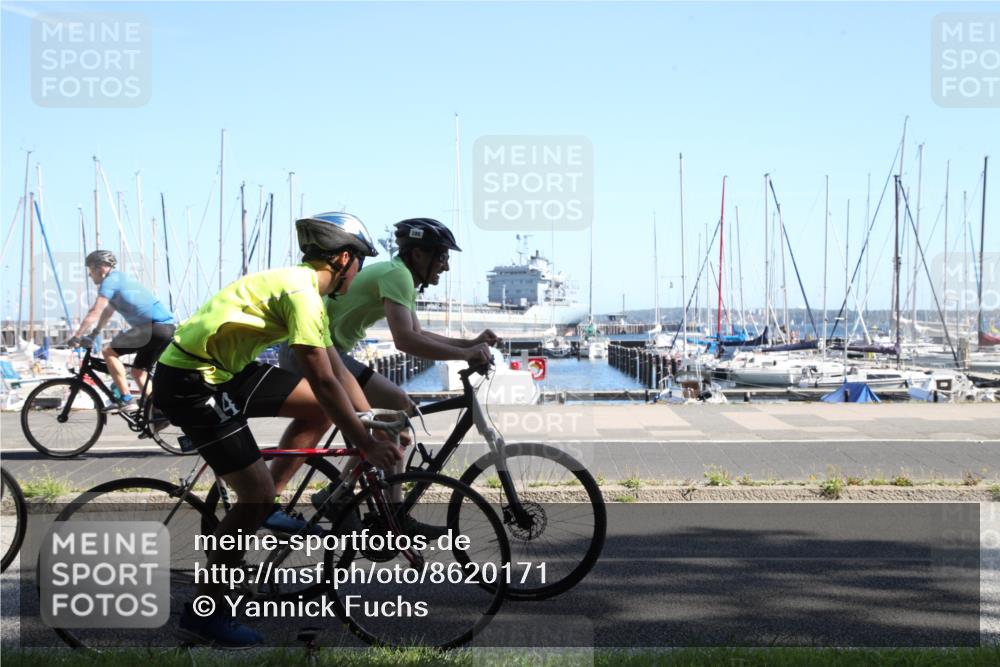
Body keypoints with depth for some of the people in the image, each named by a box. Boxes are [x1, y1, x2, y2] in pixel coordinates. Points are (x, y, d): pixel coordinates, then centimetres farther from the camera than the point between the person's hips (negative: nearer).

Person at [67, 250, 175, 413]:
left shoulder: (110, 280, -4)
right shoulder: (120, 278, 26)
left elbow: (94, 313, -10)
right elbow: (107, 312, 36)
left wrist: (76, 337, -5)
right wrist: (94, 333, 38)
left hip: (154, 327, -10)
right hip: (168, 327, 10)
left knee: (109, 351, -4)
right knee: (138, 371, 19)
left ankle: (126, 400, -8)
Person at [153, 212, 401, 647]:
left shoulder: (303, 287, 12)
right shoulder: (302, 291, -19)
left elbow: (338, 371, 15)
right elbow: (324, 382, -23)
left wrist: (376, 426, 11)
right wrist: (367, 446, -17)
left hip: (225, 371, 10)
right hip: (190, 382, -10)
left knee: (322, 409, 9)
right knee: (258, 492, -12)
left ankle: (265, 508, 14)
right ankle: (202, 613, 0)